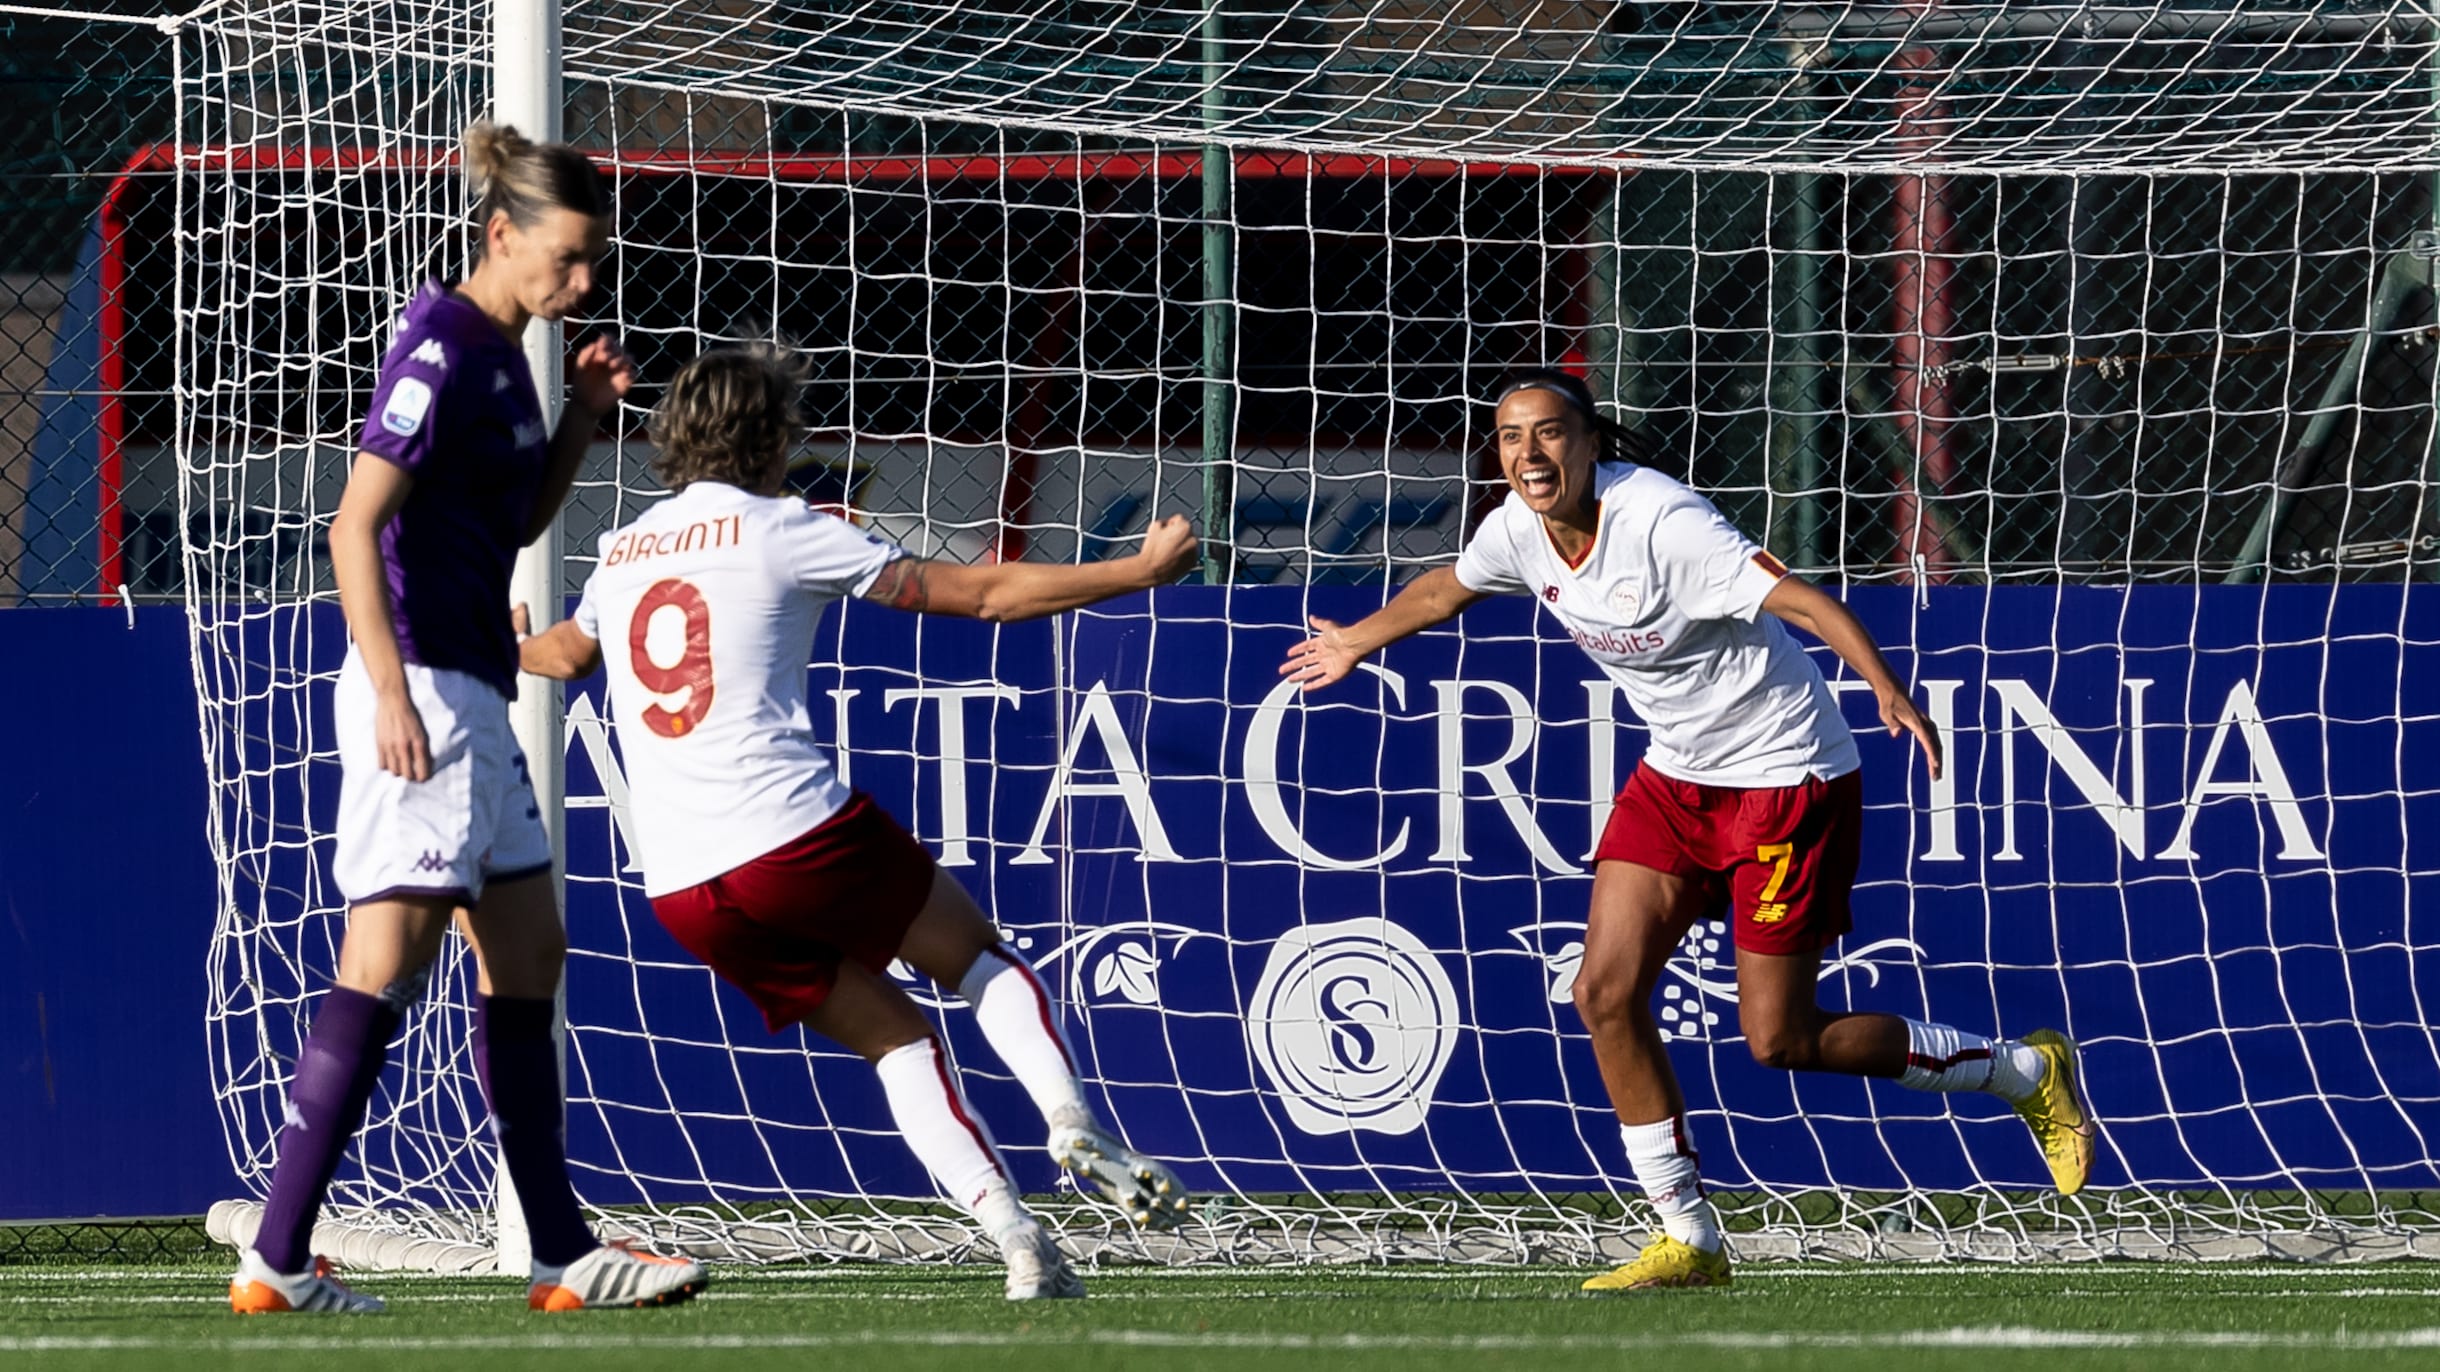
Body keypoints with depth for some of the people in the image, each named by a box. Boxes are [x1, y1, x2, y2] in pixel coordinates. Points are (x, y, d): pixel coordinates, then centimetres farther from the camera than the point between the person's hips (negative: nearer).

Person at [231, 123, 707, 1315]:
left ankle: (562, 1256, 15)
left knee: (526, 955, 11)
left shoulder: (499, 353, 15)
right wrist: (391, 690, -24)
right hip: (424, 688, -10)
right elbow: (355, 523, -18)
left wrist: (583, 413, 12)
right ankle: (276, 1259, -13)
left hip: (469, 698, 10)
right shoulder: (442, 348, -12)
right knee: (387, 960, -12)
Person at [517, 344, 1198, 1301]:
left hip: (681, 889, 5)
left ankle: (1018, 1242, 0)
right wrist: (1141, 571, 11)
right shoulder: (780, 531, 1)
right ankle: (1070, 1121, -10)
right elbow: (980, 595, 2)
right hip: (796, 829, -5)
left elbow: (567, 652, 42)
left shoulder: (621, 555, 17)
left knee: (892, 1036, 14)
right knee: (977, 955, 16)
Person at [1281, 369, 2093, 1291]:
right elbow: (1445, 589, 19)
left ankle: (2028, 1071, 16)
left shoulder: (1659, 523, -27)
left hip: (1787, 779, -7)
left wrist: (1889, 692, -48)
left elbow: (1801, 599, -34)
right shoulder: (1519, 531, -5)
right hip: (1677, 777, 7)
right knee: (1606, 993, -5)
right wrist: (1355, 642, 34)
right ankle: (1689, 1244, 7)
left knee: (1780, 1039, -4)